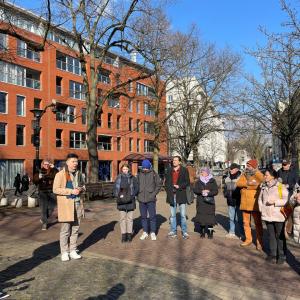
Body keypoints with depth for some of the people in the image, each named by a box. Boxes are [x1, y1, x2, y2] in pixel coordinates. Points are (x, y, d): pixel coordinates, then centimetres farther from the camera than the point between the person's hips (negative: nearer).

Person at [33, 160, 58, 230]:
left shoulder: (53, 171, 2)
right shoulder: (39, 172, 3)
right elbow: (34, 181, -1)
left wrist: (54, 168, -22)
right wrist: (38, 177, -21)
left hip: (51, 192, 1)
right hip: (42, 193, -1)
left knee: (51, 208, 5)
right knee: (43, 208, -3)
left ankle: (44, 219, 32)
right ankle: (44, 223, 10)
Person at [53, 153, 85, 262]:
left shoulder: (78, 173, 11)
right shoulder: (60, 174, -7)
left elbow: (83, 185, 22)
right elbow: (55, 189, -12)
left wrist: (80, 189, -3)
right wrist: (71, 191, -19)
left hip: (77, 204, 6)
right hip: (66, 205, -6)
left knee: (75, 229, 11)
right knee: (65, 230, -1)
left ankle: (73, 251, 23)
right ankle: (64, 252, 12)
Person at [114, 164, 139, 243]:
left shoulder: (132, 178, 1)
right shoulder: (118, 178, 5)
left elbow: (136, 188, 1)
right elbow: (115, 189, 6)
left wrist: (132, 195, -13)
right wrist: (118, 195, -10)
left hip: (130, 201, -1)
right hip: (121, 201, 1)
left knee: (130, 218, 5)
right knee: (122, 218, 5)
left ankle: (129, 234, 14)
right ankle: (123, 235, 12)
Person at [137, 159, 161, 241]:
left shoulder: (154, 174, -2)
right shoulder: (139, 175, 6)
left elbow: (158, 185, -1)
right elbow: (136, 185, 13)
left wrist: (153, 194, -10)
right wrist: (138, 195, 1)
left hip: (151, 199, -3)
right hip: (141, 199, 3)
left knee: (152, 216, 3)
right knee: (143, 216, 11)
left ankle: (153, 233, 15)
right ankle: (145, 232, 24)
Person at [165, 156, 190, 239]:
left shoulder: (184, 170, 0)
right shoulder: (169, 171, 11)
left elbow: (187, 182, -2)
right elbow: (166, 182, 14)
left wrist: (179, 186, -16)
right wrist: (169, 190, -2)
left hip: (181, 195, -3)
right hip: (172, 195, 4)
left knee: (183, 215, 0)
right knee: (172, 215, 10)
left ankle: (184, 232, 10)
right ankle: (173, 231, 20)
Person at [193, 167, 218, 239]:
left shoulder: (212, 181, 5)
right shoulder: (198, 181, 10)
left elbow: (215, 191, -2)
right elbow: (195, 190, 0)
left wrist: (208, 193, -16)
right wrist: (202, 191, -14)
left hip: (210, 201, -1)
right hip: (201, 202, 1)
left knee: (210, 217, -3)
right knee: (201, 217, 1)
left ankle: (210, 232, 9)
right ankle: (202, 232, 13)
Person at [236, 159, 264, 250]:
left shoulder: (259, 175, -5)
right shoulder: (244, 174, 10)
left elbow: (258, 185, -21)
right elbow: (238, 183, -6)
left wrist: (245, 186, -15)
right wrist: (248, 183, -20)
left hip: (255, 203, -5)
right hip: (245, 203, 5)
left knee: (258, 223, 3)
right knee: (246, 222, 12)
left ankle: (259, 242, 11)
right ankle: (248, 239, 25)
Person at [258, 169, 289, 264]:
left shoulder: (281, 187, -9)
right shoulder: (263, 187, 8)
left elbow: (286, 200, -10)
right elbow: (260, 198, 17)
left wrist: (275, 202, -18)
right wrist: (261, 208, 7)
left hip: (278, 216, -5)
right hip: (267, 216, 5)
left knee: (280, 236, 4)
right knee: (271, 235, 13)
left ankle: (281, 255, 16)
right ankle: (272, 254, 24)